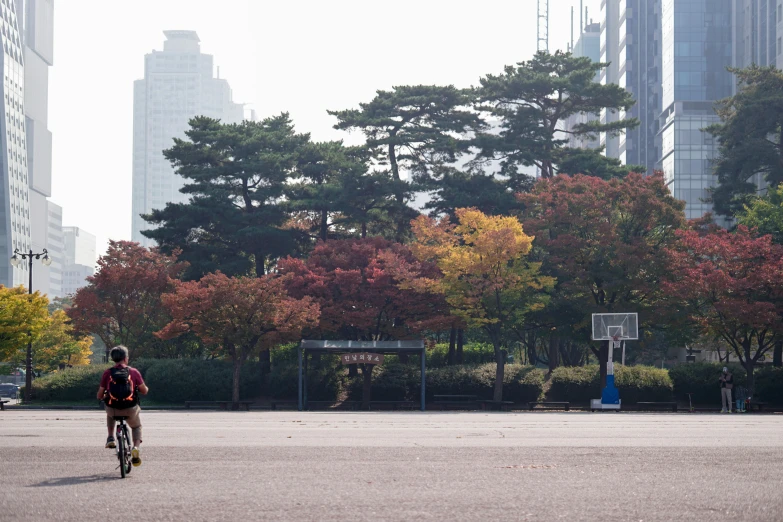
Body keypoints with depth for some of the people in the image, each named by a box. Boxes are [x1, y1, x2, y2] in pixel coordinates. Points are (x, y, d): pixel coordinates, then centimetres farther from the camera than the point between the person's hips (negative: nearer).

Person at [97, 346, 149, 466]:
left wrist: (104, 397, 26)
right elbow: (144, 391, 2)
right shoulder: (134, 372, -3)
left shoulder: (107, 373, -1)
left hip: (113, 409, 1)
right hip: (131, 410, -1)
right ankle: (136, 447, 2)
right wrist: (146, 388, 26)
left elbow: (99, 396, 3)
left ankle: (110, 438, 26)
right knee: (136, 427, 28)